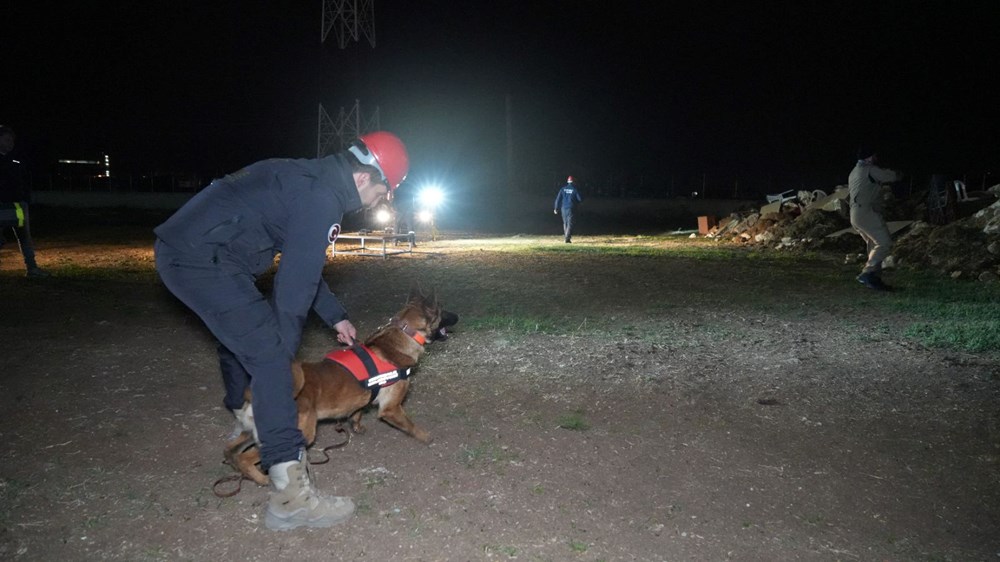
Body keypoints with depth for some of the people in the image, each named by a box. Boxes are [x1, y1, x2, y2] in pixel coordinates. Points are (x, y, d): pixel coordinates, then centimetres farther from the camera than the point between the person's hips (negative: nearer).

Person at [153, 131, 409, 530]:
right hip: (203, 260, -11)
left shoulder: (315, 181, 16)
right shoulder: (322, 198, -17)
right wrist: (282, 349, -8)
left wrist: (336, 317, 28)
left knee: (241, 334, 28)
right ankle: (289, 495, -15)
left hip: (182, 249, 11)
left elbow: (302, 263, 26)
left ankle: (245, 420, 52)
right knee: (268, 354, -14)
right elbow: (295, 281, -17)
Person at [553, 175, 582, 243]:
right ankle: (567, 238, -16)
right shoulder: (575, 189, -5)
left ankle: (566, 236, 22)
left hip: (563, 208, 4)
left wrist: (556, 208, 6)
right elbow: (580, 199, -4)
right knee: (570, 224, -4)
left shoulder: (563, 189, 3)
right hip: (571, 208, -3)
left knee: (565, 223, 16)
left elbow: (558, 199, 1)